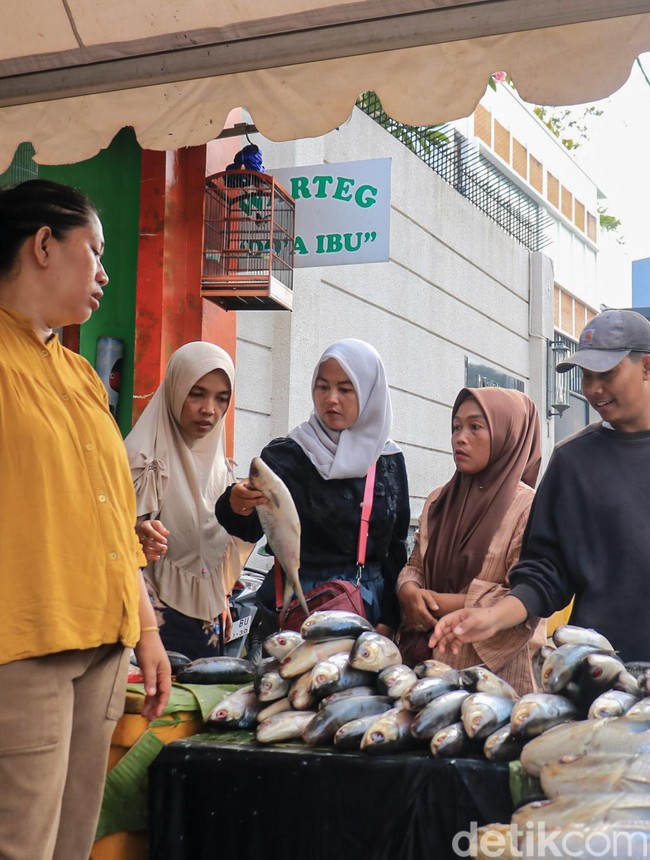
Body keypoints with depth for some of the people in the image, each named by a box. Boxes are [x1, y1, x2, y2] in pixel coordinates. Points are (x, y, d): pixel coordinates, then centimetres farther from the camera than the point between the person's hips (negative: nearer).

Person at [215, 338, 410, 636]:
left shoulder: (389, 460, 4)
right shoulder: (286, 455, -5)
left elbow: (396, 545, 8)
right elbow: (250, 528, -18)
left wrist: (389, 619, -1)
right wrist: (236, 506, -40)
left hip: (369, 608, 3)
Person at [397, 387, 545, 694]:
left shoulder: (527, 507, -9)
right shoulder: (439, 501, 11)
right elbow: (416, 565, 15)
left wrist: (443, 603, -14)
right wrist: (409, 591, -10)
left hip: (498, 667, -5)